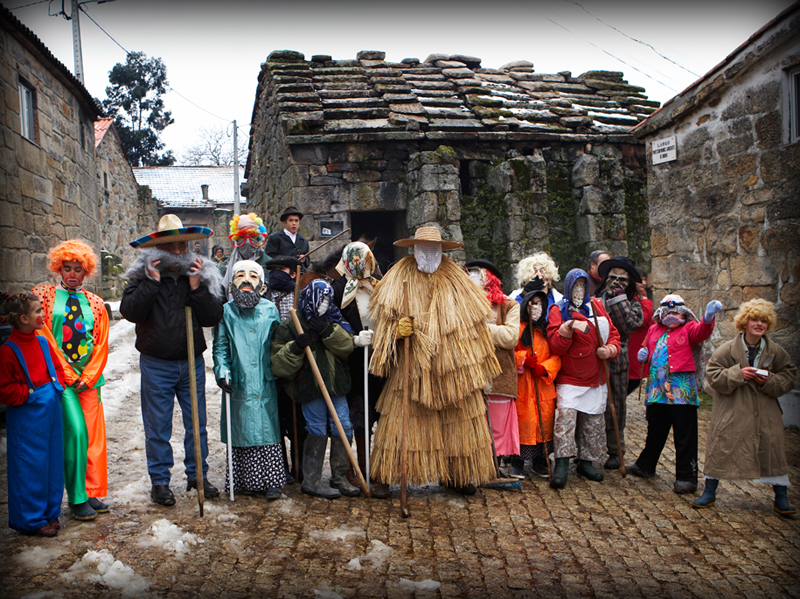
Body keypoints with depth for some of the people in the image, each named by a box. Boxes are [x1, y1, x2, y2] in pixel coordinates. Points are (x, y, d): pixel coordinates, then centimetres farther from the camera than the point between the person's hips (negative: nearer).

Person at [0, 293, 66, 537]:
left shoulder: (43, 343, 7)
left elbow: (57, 367, 19)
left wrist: (56, 386, 3)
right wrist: (30, 394, -14)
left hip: (51, 410, 7)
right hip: (26, 417, -7)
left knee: (52, 461, 13)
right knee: (30, 467, 0)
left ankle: (50, 513, 27)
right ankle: (30, 520, 15)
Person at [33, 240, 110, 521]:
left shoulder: (95, 303, 12)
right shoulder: (44, 296, 3)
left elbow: (102, 344, 8)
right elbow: (44, 339, -4)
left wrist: (87, 377, -4)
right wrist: (69, 375, -8)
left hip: (89, 378, 4)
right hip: (60, 377, -4)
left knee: (94, 435, 2)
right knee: (76, 432, -12)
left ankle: (93, 493, 13)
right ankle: (77, 498, -3)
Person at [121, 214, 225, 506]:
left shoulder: (202, 275, 3)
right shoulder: (144, 275, -2)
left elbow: (213, 317, -4)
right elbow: (130, 311, -15)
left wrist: (196, 287, -15)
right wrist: (152, 282, -20)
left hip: (193, 362, 2)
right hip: (156, 364, -2)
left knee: (197, 423, 11)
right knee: (158, 427, 6)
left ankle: (198, 475, 25)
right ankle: (159, 481, 20)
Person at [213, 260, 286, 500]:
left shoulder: (270, 310, 5)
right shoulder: (226, 312, 2)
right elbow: (220, 347, 4)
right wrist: (222, 371, -9)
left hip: (266, 384, 1)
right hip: (239, 385, 0)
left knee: (268, 429, 2)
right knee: (241, 430, 4)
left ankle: (272, 481, 11)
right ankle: (244, 480, 18)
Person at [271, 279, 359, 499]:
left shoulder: (333, 322, 13)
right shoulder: (290, 326, -2)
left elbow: (347, 345, -3)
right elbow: (279, 364, -6)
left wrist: (328, 331, -17)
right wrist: (295, 348, -23)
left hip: (336, 384, 5)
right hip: (309, 387, -5)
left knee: (344, 428, 3)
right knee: (317, 430, -4)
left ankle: (339, 477, 16)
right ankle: (311, 481, 9)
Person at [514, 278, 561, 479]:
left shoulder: (548, 330, 11)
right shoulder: (517, 328, -1)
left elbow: (556, 356, 5)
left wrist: (544, 368, -12)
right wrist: (524, 360, -20)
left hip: (544, 384, 4)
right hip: (522, 385, -4)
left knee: (544, 419, 5)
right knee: (523, 420, -5)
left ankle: (540, 460, 16)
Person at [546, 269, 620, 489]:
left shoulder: (597, 306, 12)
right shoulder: (558, 311, -2)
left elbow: (613, 334, 14)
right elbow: (556, 346, -12)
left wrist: (610, 349, -6)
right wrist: (568, 327, -27)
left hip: (596, 378, 5)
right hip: (570, 379, -5)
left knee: (594, 421, 9)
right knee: (565, 416, -19)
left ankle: (586, 461, 23)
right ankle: (562, 465, -17)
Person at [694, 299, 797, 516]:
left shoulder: (776, 351, 2)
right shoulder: (728, 349, -7)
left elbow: (789, 376, 7)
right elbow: (712, 375, -7)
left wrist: (770, 381, -13)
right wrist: (738, 374, -21)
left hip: (766, 413, 2)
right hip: (731, 411, -2)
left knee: (773, 450, 3)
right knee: (720, 449, 2)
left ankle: (781, 498, 19)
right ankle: (709, 492, 18)